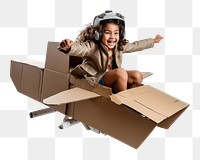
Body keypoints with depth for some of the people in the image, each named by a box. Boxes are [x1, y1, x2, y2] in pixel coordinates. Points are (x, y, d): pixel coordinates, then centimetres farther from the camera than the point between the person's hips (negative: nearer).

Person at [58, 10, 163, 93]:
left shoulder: (119, 46, 0)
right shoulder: (93, 47, -22)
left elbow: (135, 45, 16)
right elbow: (79, 48, -42)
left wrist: (153, 41, 26)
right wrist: (68, 47, -65)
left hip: (111, 77, 8)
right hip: (94, 80, -7)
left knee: (137, 76, -8)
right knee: (121, 72, -30)